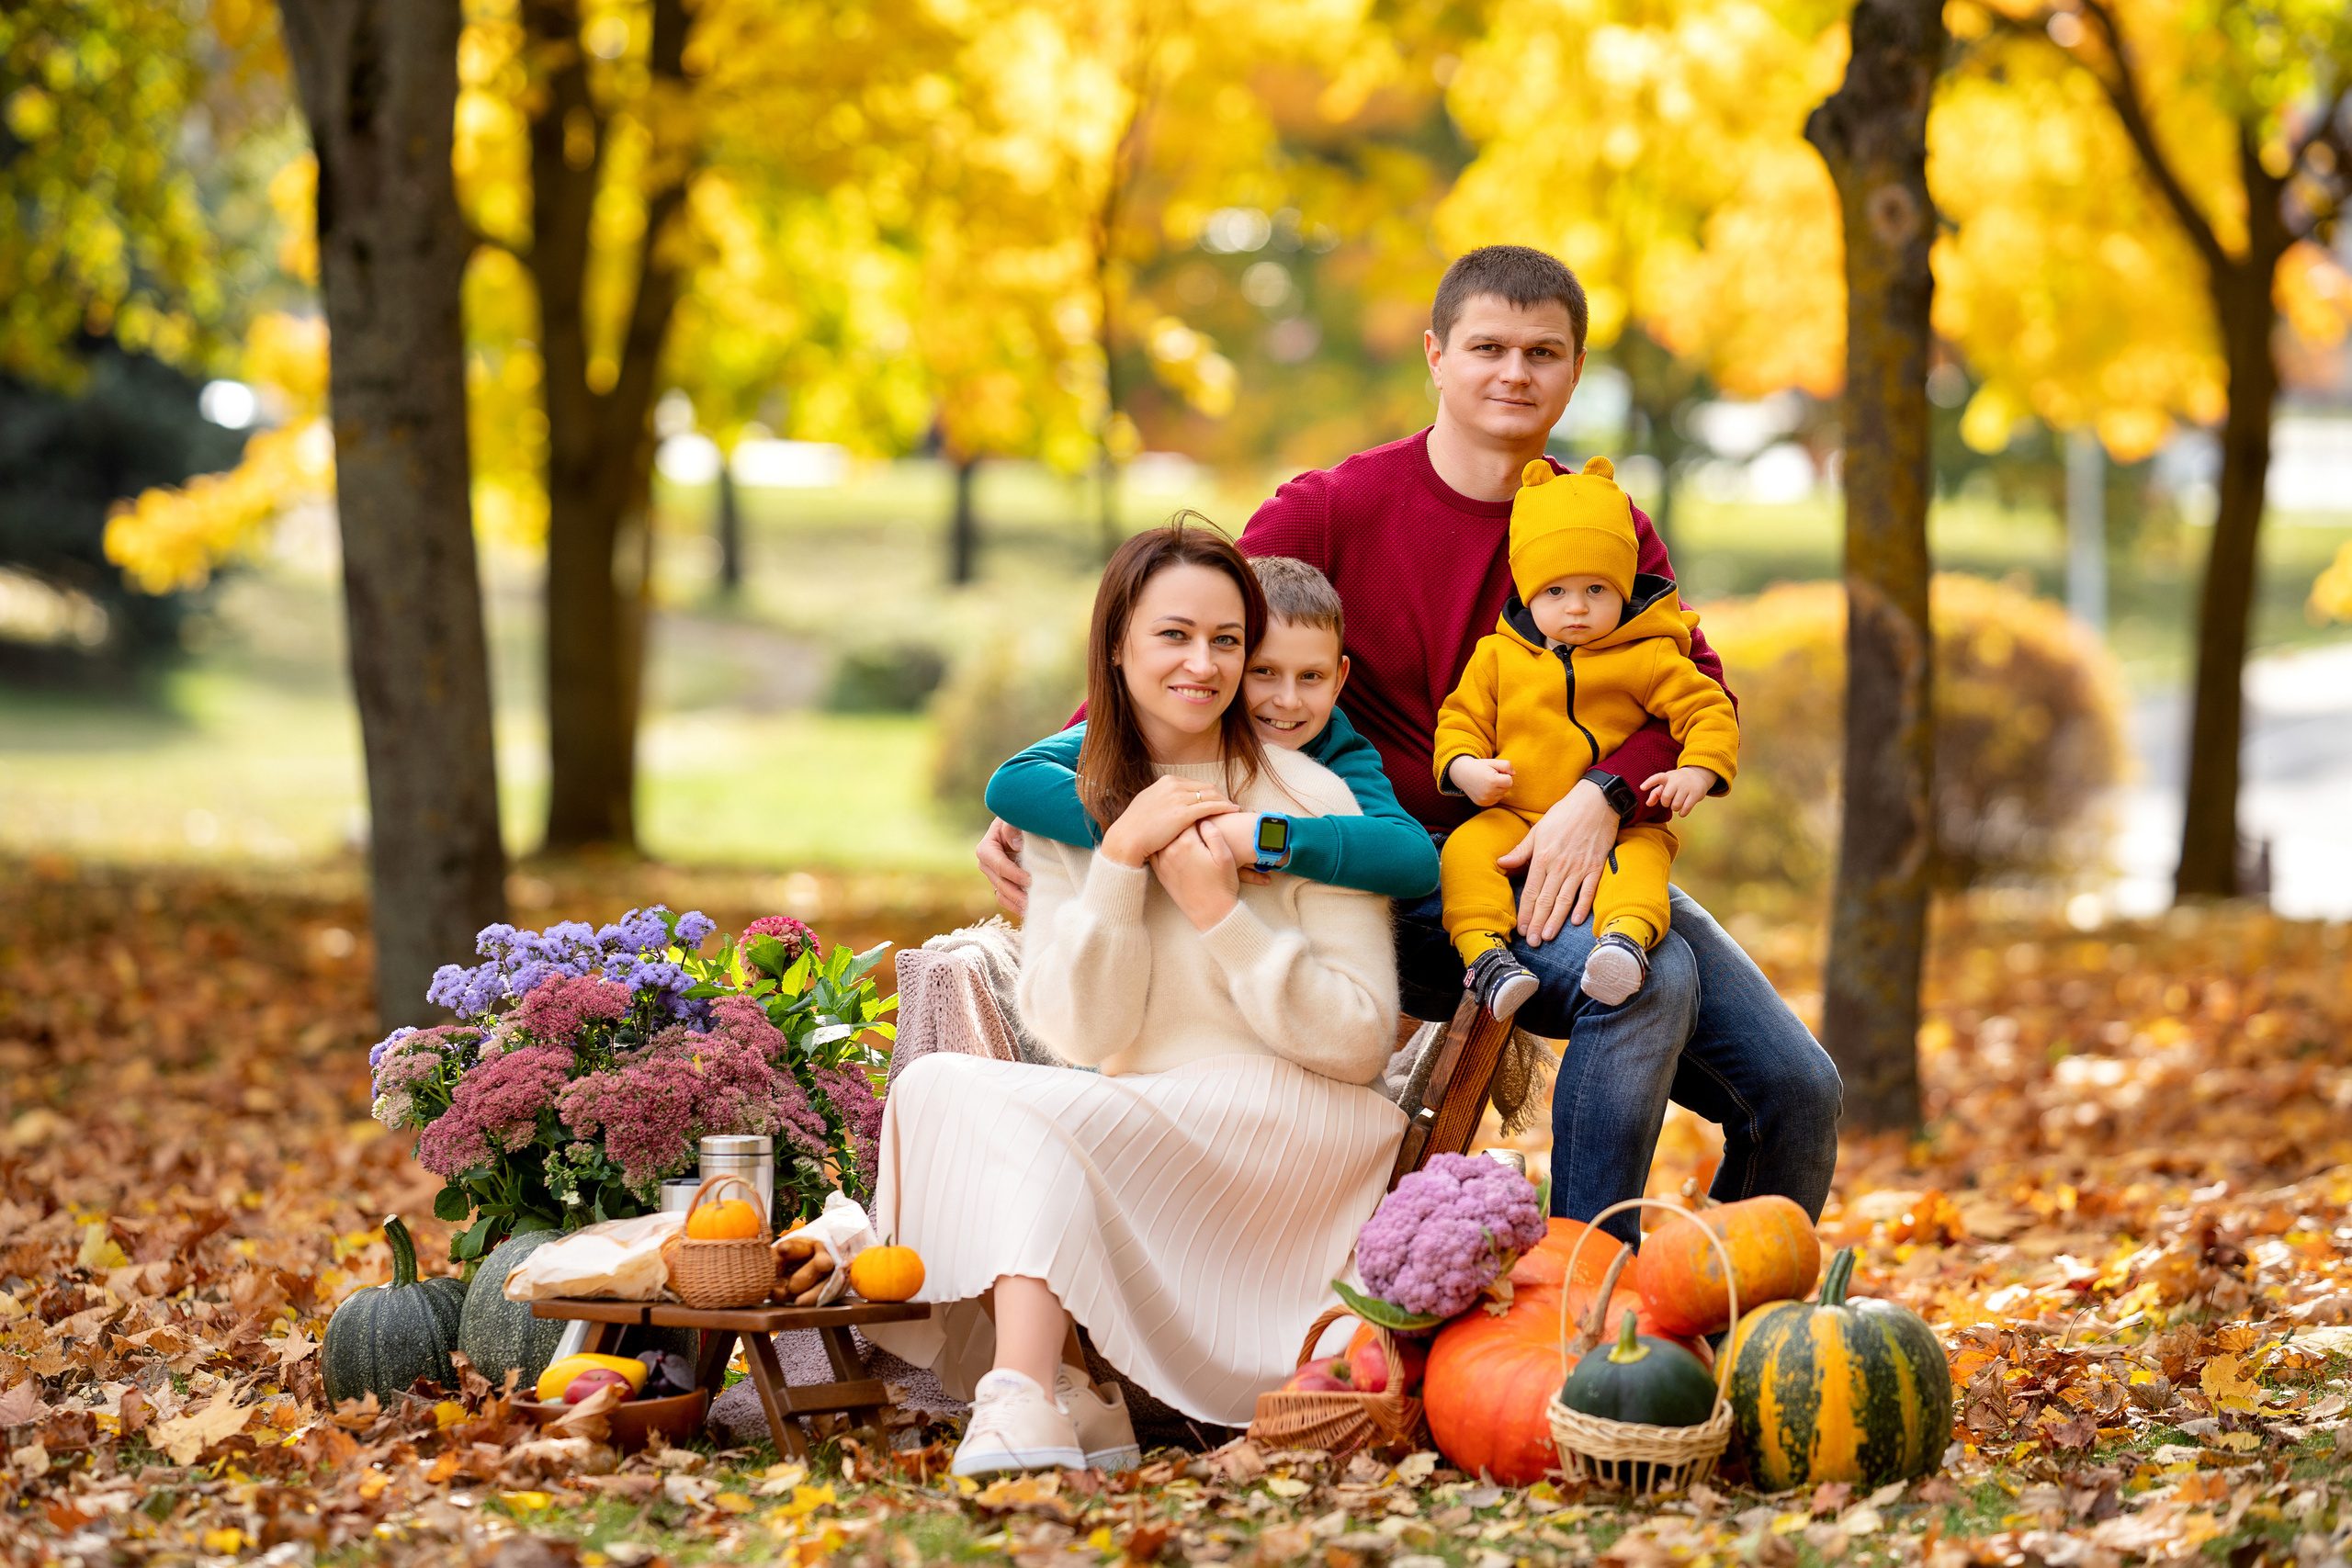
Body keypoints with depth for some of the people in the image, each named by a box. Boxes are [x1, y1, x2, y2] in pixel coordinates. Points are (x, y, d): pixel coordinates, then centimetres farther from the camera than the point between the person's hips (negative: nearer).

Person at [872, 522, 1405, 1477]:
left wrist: (1221, 913, -15)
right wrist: (1120, 857, -13)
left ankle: (1024, 1399, -36)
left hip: (1301, 1122, -4)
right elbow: (1079, 1035, -3)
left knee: (1024, 1111, -27)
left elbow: (1360, 1042, -6)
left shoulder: (1309, 802, -1)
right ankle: (1057, 1397, -30)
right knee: (938, 1084, -23)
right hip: (1140, 1130, 4)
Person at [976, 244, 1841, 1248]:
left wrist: (1605, 797, -24)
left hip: (1572, 866, 5)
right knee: (1645, 979, -32)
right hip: (1413, 885, -5)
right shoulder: (1332, 513, -4)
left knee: (1796, 1090, -6)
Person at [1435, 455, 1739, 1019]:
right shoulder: (1497, 656, 11)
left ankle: (1626, 936, -60)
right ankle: (1482, 951, -39)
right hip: (1515, 818, 2)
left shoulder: (1648, 658, 5)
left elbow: (1708, 710, 4)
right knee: (1467, 849, -28)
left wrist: (1697, 772, -14)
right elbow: (1461, 719, 15)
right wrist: (1465, 768, -8)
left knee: (1640, 859, -35)